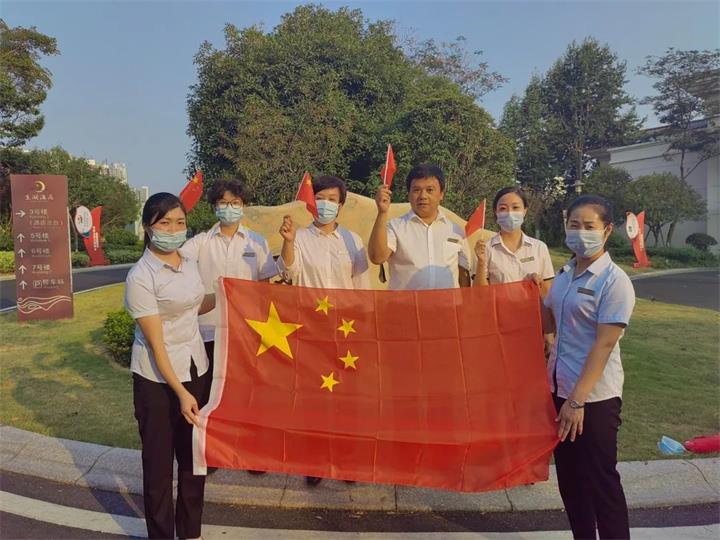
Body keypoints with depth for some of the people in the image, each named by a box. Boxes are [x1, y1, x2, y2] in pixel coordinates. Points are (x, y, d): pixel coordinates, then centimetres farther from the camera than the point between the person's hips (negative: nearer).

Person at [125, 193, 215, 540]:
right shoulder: (140, 277, -17)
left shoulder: (189, 263, 2)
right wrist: (180, 393, -19)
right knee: (159, 459, 9)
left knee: (194, 455, 13)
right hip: (156, 379, -5)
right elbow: (156, 342, -19)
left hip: (196, 369, 6)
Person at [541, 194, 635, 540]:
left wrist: (577, 400, -21)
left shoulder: (614, 281, -14)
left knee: (600, 481, 7)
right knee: (569, 476, 18)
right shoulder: (565, 275, 7)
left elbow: (603, 344, -19)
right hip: (559, 388, 7)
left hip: (594, 396, -7)